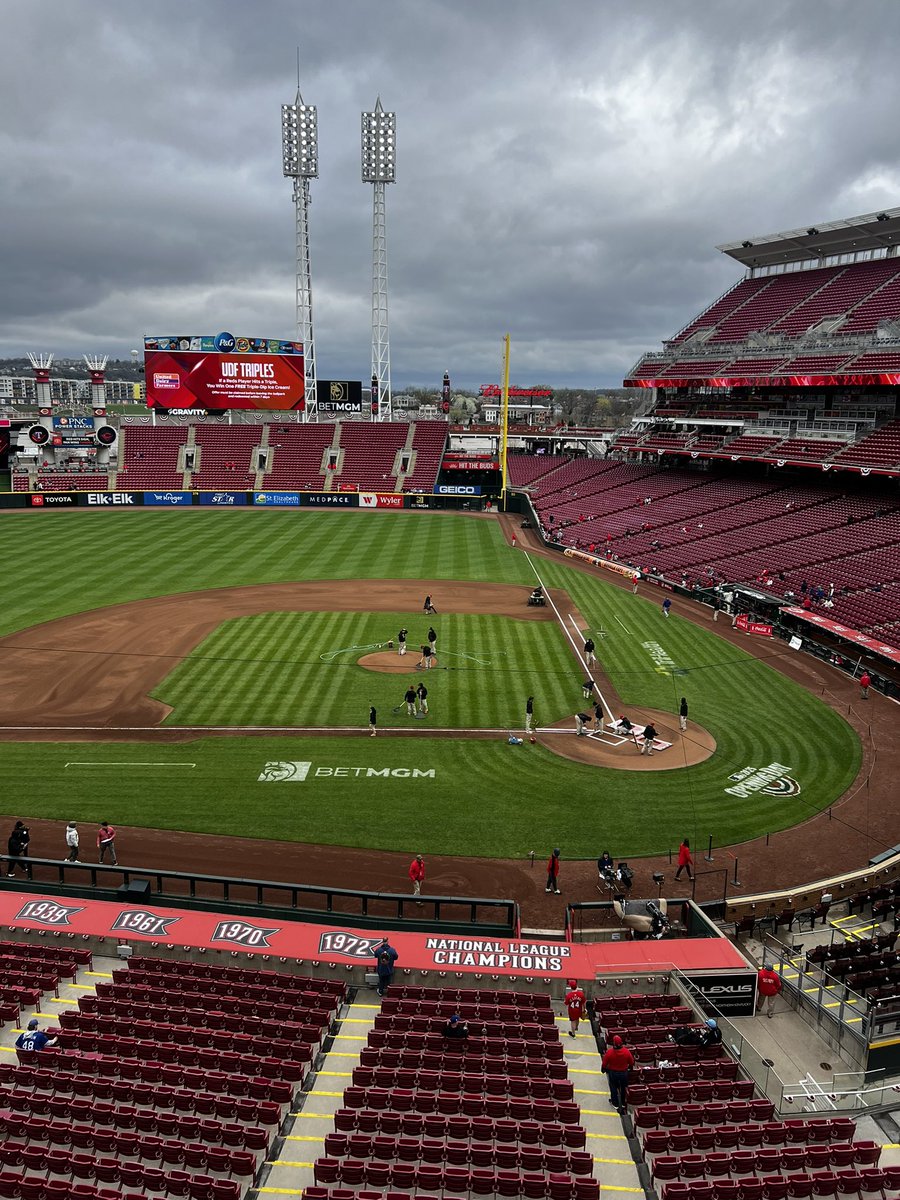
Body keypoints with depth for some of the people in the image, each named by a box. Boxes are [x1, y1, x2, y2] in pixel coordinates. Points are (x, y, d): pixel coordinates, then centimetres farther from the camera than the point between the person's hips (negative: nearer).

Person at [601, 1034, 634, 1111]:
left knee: (613, 1088, 21)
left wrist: (603, 1069, 8)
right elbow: (631, 1062, -7)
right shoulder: (626, 1051, -24)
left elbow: (604, 1063, -14)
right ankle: (623, 1103, 41)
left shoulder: (609, 1052, -28)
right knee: (624, 1088, 24)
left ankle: (615, 1104, 34)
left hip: (613, 1073, -2)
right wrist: (630, 1068, 16)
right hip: (624, 1072, 2)